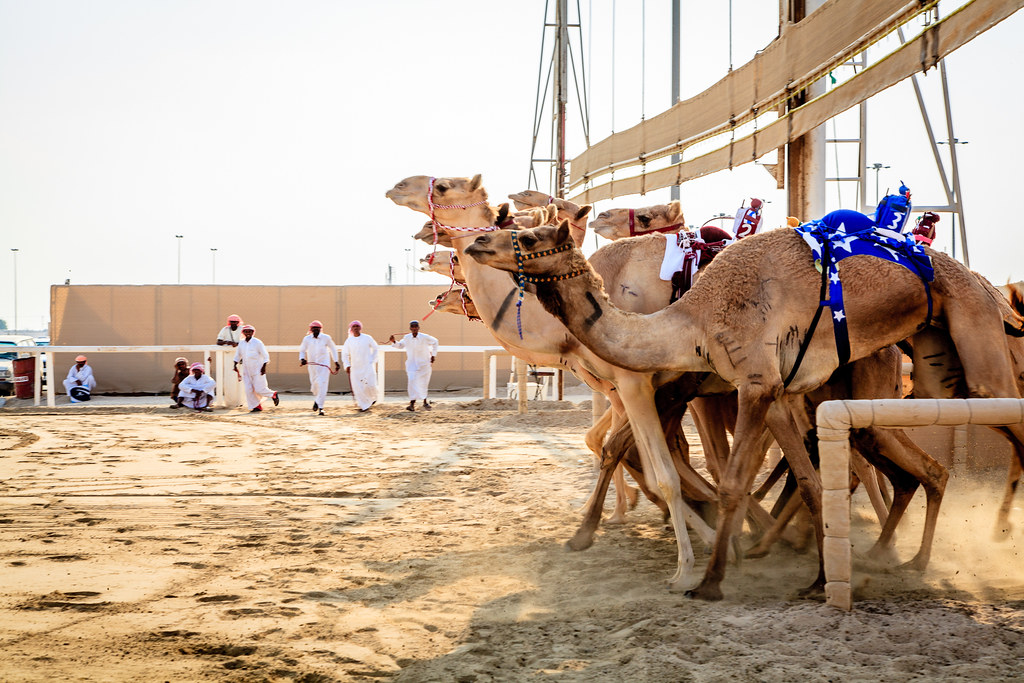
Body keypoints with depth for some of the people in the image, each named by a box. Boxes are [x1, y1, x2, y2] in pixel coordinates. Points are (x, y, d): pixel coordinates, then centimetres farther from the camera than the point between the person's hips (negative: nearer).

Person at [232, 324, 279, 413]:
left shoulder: (257, 342, -9)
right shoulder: (241, 343, 6)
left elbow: (265, 355, -7)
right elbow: (238, 355, 21)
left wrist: (264, 367, -14)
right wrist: (235, 365, 10)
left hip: (257, 369, -5)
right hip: (246, 370, 5)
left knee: (259, 389, -8)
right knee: (248, 389, -3)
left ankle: (273, 394, 19)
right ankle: (255, 406, 6)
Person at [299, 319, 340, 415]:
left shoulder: (326, 338, -3)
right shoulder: (307, 339, 0)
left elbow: (333, 349, 10)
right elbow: (302, 350, 12)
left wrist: (336, 362, 12)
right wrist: (302, 359, -8)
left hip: (324, 365, -2)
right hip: (312, 365, 2)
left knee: (322, 385, -14)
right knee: (314, 385, 7)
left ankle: (320, 407, -11)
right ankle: (317, 399, 41)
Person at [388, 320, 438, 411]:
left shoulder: (425, 337, -11)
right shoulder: (406, 338, -5)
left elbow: (435, 342, 8)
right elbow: (400, 345, 15)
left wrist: (433, 355, 6)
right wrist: (394, 342, -4)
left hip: (424, 364, -1)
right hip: (412, 364, 1)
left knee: (423, 383, 5)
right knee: (412, 382, -16)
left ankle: (424, 402, 27)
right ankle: (412, 403, -14)